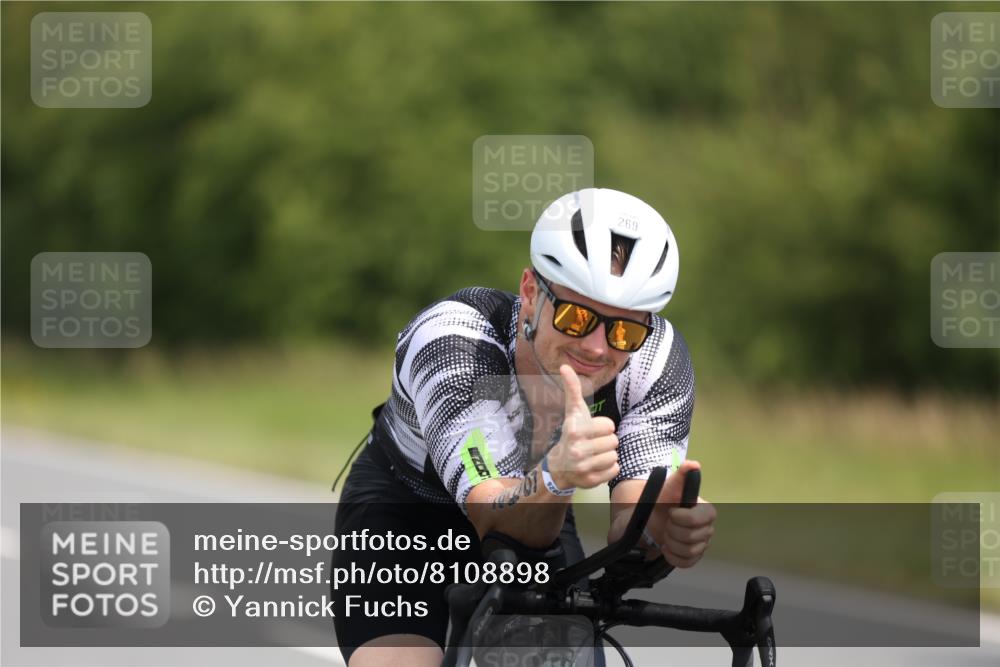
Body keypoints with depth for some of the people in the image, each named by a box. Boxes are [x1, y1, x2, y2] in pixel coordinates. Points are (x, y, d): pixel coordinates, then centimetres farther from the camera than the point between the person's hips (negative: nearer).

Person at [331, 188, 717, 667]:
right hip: (404, 513, -4)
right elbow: (496, 517, -43)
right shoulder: (451, 342, -36)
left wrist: (663, 524, -55)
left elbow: (628, 534, -31)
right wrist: (557, 474, -65)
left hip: (537, 519, 4)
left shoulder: (658, 362, -25)